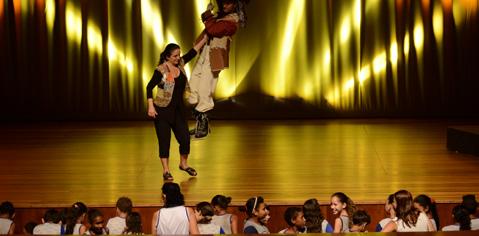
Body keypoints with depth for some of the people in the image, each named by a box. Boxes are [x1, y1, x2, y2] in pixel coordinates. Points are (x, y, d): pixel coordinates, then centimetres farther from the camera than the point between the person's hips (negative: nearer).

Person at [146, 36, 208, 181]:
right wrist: (151, 106, -22)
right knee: (164, 141, -1)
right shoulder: (161, 70, -14)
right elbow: (149, 87, -15)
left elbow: (192, 52, 15)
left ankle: (183, 164, 30)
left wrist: (205, 39, 16)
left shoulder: (180, 64, 4)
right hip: (163, 110, -6)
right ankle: (166, 171, 9)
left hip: (178, 109, 6)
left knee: (185, 138, 6)